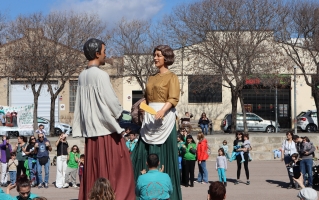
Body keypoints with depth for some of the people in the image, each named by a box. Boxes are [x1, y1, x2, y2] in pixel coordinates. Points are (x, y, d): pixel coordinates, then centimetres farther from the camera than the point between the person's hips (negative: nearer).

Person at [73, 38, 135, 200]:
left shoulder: (82, 76, 8)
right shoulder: (101, 75, -15)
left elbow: (81, 104, 12)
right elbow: (111, 101, -14)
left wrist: (85, 124, 17)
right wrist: (119, 113, 5)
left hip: (90, 128, 8)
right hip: (106, 128, -8)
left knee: (93, 167, 10)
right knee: (115, 166, -1)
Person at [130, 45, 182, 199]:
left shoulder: (171, 77, -1)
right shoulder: (151, 78, 19)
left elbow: (174, 99, -12)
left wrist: (162, 110, -28)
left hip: (164, 117, -6)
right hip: (149, 117, 6)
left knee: (163, 152, -6)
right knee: (146, 153, 1)